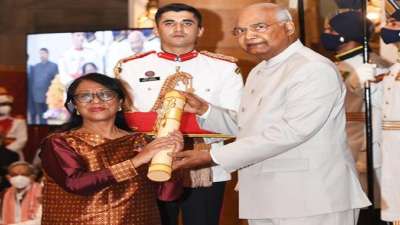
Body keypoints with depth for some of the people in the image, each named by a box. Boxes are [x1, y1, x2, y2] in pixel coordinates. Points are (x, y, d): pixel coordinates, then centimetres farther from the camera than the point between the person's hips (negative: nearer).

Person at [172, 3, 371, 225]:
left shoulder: (315, 69, -14)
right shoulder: (258, 73, 16)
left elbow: (289, 132, -23)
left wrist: (212, 156, -22)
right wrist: (204, 110, 2)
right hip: (264, 199, 8)